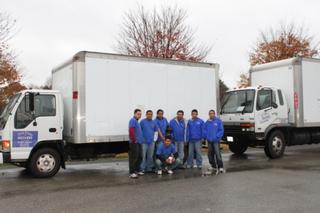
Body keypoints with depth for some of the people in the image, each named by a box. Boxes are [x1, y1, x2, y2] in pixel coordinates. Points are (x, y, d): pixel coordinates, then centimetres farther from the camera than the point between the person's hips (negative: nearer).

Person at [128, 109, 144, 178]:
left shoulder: (136, 121, 19)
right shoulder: (133, 120, -11)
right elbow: (131, 131, -22)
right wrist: (134, 140, -18)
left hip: (138, 142, 10)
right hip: (134, 143, -10)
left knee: (139, 157, 15)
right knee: (133, 158, -7)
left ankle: (137, 170, 25)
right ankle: (132, 172, -4)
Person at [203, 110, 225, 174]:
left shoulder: (218, 121, -4)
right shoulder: (207, 122, 10)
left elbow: (221, 130, -7)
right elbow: (204, 130, 14)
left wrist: (217, 136, -16)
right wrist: (205, 136, 0)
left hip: (216, 140, -6)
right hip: (209, 140, 6)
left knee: (217, 154, -13)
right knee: (210, 154, 11)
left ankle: (220, 167, -11)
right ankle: (213, 166, 24)